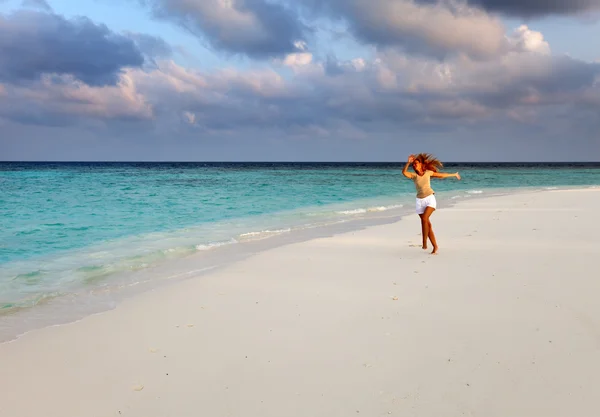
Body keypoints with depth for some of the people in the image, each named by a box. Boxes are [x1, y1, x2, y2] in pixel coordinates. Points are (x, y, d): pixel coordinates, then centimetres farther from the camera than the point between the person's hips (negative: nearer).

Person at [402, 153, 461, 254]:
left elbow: (441, 175, 18)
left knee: (424, 219, -24)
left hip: (430, 198, -2)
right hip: (420, 201, 2)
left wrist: (454, 175, 27)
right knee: (428, 225, 2)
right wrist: (408, 162, -28)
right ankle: (435, 247, 10)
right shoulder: (413, 175, 2)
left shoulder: (428, 172, 3)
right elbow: (404, 172, -17)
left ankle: (424, 243, -18)